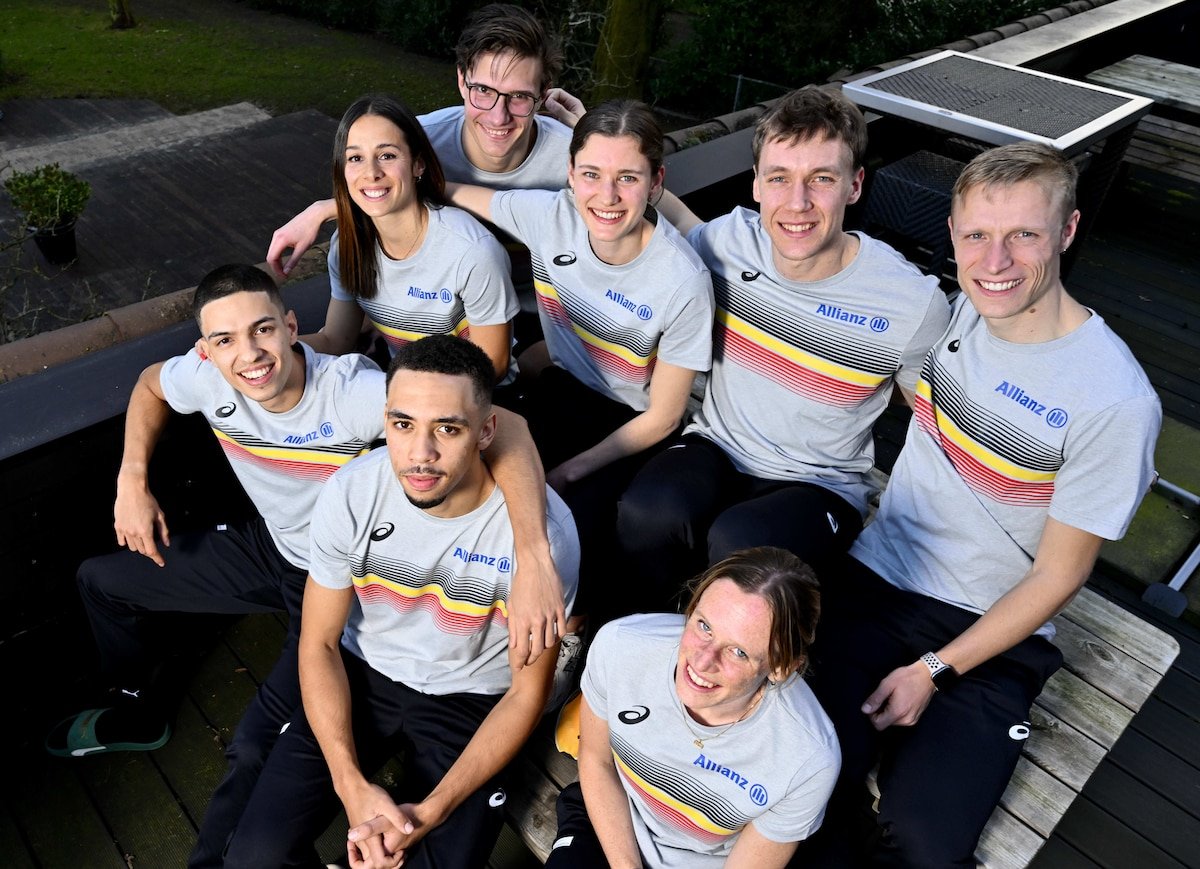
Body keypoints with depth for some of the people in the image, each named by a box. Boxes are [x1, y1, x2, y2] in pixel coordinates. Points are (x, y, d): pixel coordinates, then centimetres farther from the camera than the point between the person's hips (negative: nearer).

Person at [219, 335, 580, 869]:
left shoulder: (542, 529, -27)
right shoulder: (351, 494, -19)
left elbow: (527, 691, -14)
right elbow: (319, 643, -7)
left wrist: (430, 812, -20)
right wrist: (352, 786, -18)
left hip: (473, 697, -1)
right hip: (362, 672, 2)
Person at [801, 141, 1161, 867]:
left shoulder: (1115, 401, -17)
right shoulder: (952, 312, -2)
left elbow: (1058, 573, -9)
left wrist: (935, 671, -11)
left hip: (991, 630, -2)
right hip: (874, 579, 3)